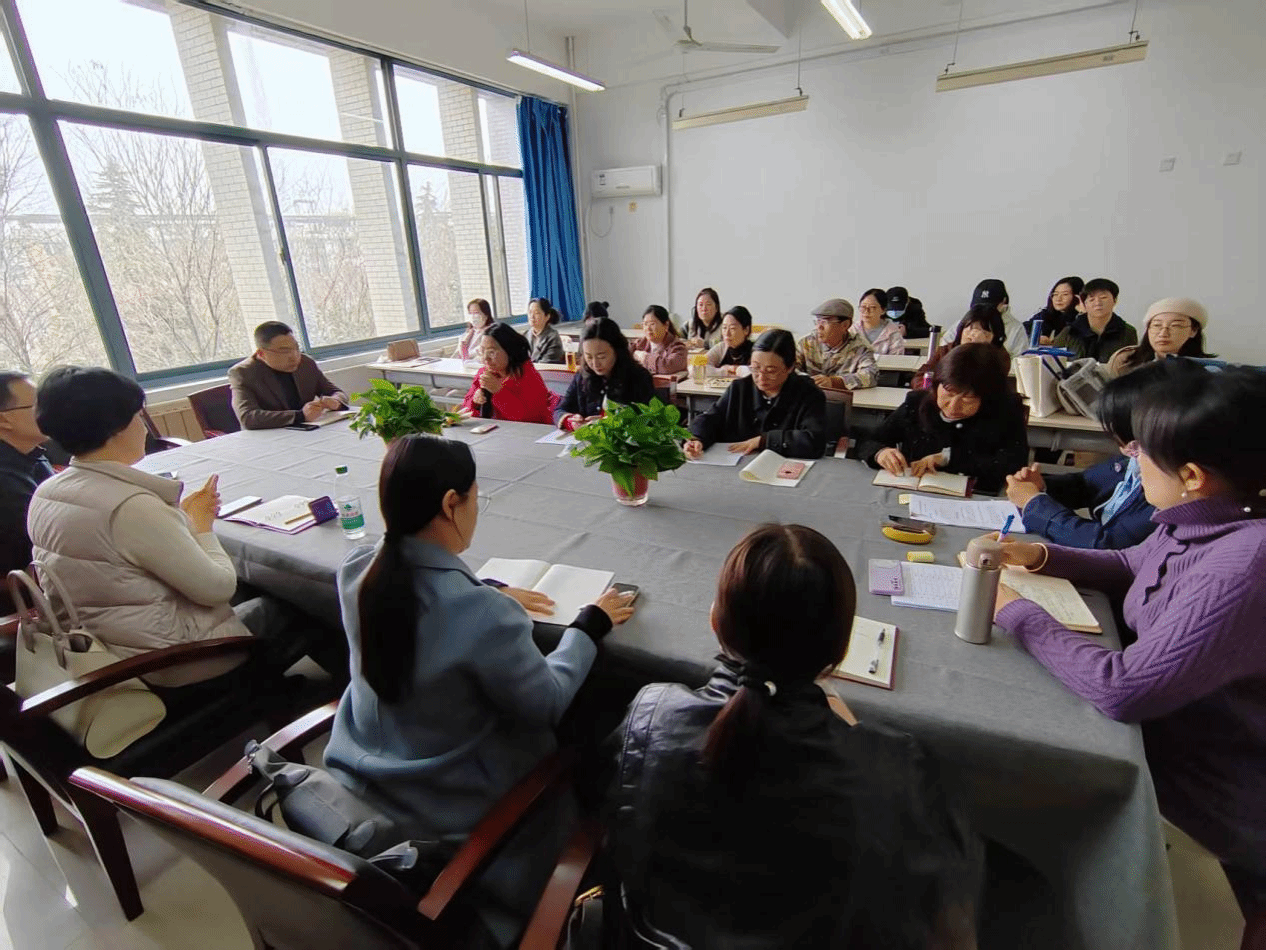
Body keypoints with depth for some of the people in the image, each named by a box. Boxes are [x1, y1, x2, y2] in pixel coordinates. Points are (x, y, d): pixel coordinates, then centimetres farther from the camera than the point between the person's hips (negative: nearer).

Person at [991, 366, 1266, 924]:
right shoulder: (1195, 521, -7)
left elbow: (1124, 690, -36)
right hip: (1166, 721, 7)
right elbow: (1129, 568, 13)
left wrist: (1017, 612, -24)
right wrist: (1040, 557, -3)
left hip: (1208, 786, -7)